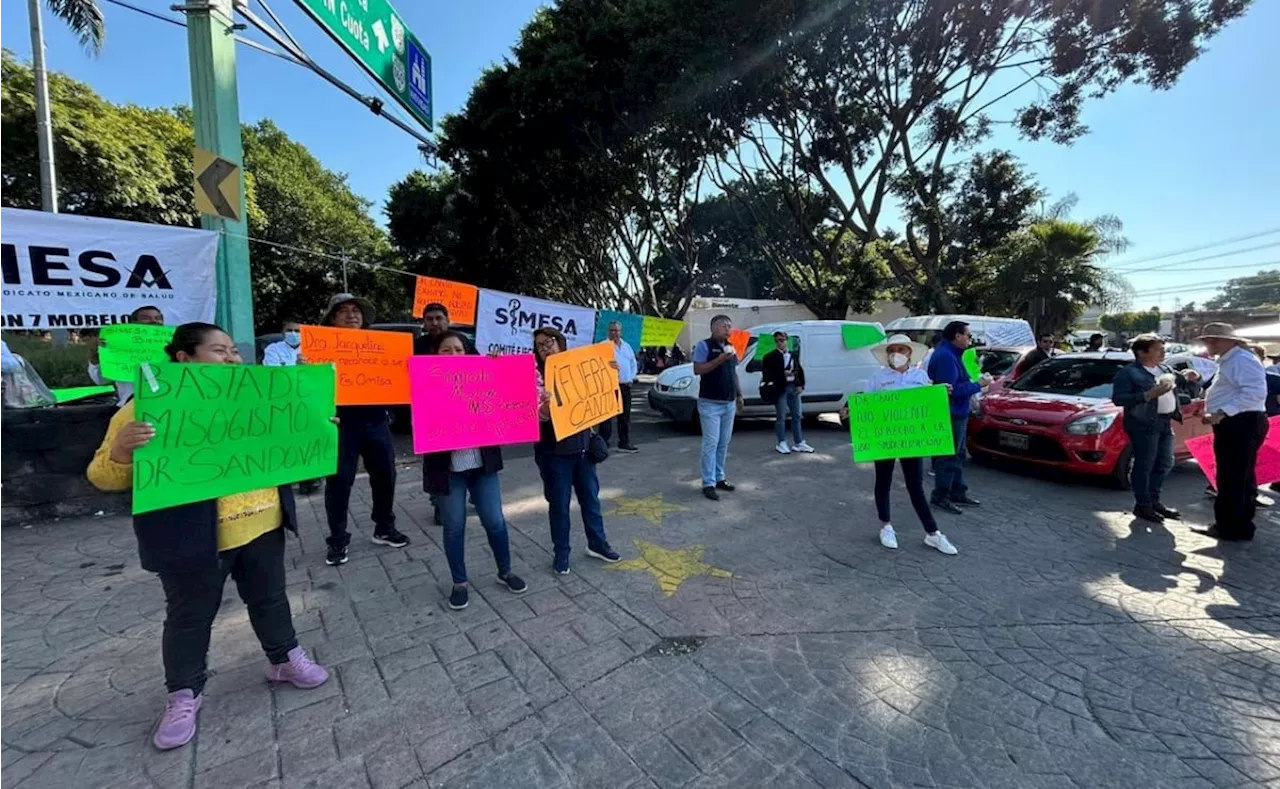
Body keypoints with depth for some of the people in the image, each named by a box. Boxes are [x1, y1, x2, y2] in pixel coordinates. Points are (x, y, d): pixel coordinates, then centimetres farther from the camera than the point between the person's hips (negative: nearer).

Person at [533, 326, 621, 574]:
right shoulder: (536, 375, -8)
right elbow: (538, 415, -17)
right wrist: (545, 406, -40)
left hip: (582, 445, 4)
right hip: (554, 450, -4)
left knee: (591, 497, 16)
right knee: (559, 504, 7)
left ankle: (597, 543, 33)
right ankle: (561, 553, 25)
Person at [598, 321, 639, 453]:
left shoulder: (627, 346, 16)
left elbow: (634, 364, 19)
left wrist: (631, 379, 6)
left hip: (625, 386, 6)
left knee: (625, 416, 11)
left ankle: (624, 443, 20)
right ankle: (603, 443, -1)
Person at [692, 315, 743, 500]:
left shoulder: (731, 347, 16)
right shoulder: (704, 345, -8)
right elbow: (697, 370, -16)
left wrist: (739, 394, 17)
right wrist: (719, 360, -24)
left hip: (729, 403, 8)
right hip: (710, 403, -8)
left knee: (724, 443, 12)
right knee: (711, 443, -7)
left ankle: (719, 478, 23)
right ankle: (708, 483, -2)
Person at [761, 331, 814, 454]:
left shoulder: (794, 355, 12)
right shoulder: (770, 356, -5)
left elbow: (800, 370, 15)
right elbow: (767, 373, -11)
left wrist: (801, 385, 4)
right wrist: (783, 374, -17)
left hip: (794, 387, 6)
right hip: (780, 389, -5)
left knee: (797, 416, 11)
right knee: (781, 417, 0)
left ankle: (798, 443, 21)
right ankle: (782, 444, 10)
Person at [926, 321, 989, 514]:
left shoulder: (951, 354, 14)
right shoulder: (945, 356, -20)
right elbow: (951, 389, -25)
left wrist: (977, 380, 6)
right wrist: (978, 385, -15)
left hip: (957, 413, 11)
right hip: (949, 415, -11)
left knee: (957, 455, 18)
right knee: (948, 457, -4)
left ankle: (958, 493, 29)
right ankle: (940, 497, 6)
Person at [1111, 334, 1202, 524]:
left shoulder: (1166, 370, 16)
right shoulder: (1127, 373, -8)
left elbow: (1191, 391, 22)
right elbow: (1118, 399, -17)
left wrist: (1191, 380, 2)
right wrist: (1148, 395, -24)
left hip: (1165, 423, 8)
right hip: (1143, 424, -8)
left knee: (1164, 464, 13)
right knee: (1144, 465, -4)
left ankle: (1154, 501, 26)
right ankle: (1142, 505, 4)